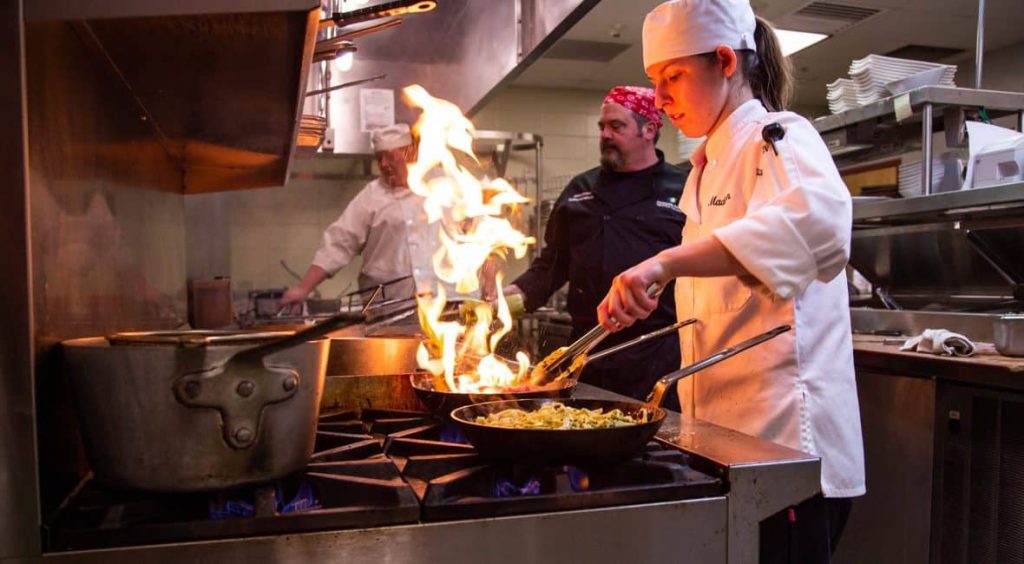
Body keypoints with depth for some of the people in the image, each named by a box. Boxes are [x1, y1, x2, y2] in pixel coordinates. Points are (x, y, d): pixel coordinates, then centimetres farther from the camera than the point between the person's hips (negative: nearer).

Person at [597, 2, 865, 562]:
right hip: (726, 434, 9)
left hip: (786, 432, -8)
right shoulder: (709, 167, 15)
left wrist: (666, 262, -42)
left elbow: (817, 219, -34)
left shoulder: (779, 138, -10)